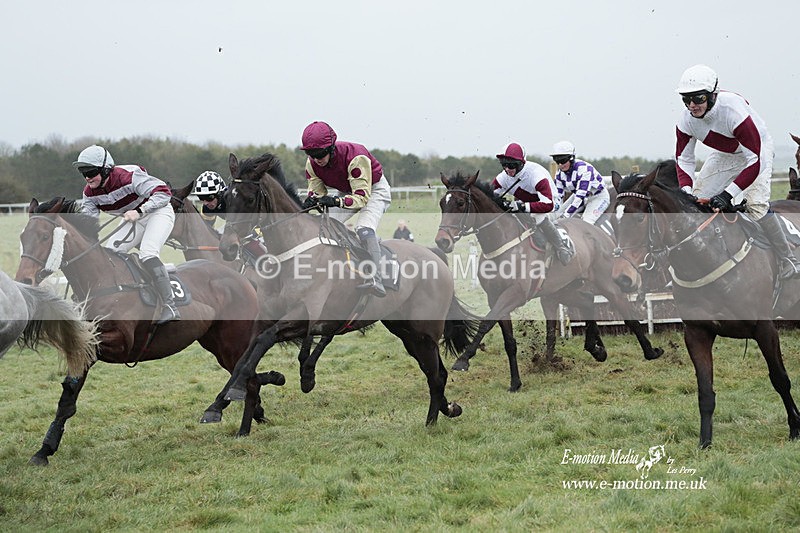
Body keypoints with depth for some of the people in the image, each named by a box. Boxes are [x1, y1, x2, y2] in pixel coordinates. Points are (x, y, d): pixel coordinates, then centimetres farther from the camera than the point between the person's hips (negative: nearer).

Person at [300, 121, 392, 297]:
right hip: (342, 191, 7)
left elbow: (362, 196, -39)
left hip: (373, 189, -7)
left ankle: (375, 279, -35)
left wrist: (336, 201, -56)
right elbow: (317, 191, -11)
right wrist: (311, 201, -36)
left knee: (364, 229, -30)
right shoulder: (312, 164, -19)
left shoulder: (355, 157, -38)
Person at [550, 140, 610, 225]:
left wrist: (566, 215, -42)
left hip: (598, 196, -8)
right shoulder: (560, 173, -9)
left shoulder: (583, 168, -33)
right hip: (578, 196, 8)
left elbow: (580, 196, -37)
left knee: (587, 222, -29)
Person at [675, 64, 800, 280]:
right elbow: (683, 160, -8)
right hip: (725, 155, 6)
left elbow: (755, 161, -38)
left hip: (758, 150, -6)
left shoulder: (733, 110, -39)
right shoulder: (686, 120, -21)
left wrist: (728, 194, -43)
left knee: (755, 202, -25)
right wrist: (686, 193, -26)